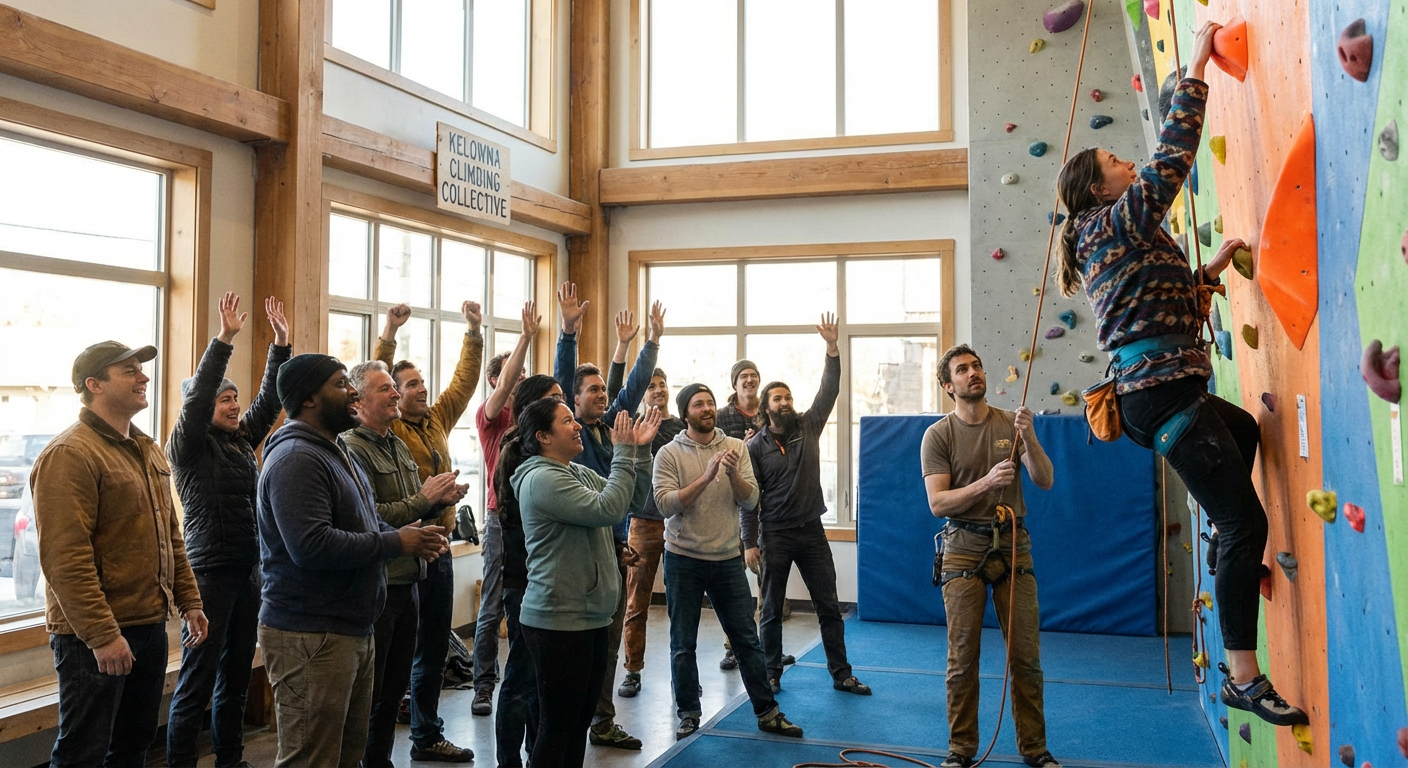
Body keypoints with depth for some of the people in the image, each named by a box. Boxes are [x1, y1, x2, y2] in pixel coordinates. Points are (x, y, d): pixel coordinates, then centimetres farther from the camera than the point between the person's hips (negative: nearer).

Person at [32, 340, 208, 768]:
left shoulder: (149, 452, 14)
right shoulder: (69, 455, -15)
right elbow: (65, 558, -21)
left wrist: (189, 602, 13)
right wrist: (102, 635, -23)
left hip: (150, 626, 8)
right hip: (94, 636, -8)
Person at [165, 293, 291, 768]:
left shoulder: (243, 439, 12)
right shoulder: (188, 445, -6)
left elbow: (269, 399, 10)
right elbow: (197, 395, -20)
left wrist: (281, 345, 2)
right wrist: (225, 338, -26)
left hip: (249, 569, 7)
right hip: (211, 571, -7)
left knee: (236, 674, 15)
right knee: (198, 679, -3)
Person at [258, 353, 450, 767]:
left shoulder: (335, 451, 16)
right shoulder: (295, 459, -18)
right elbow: (311, 545, -29)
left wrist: (407, 536, 4)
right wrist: (395, 543, -19)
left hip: (352, 631, 11)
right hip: (310, 636, -10)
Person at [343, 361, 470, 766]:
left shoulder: (398, 447, 15)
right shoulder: (352, 449, -13)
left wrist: (440, 499, 0)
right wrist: (423, 499, -18)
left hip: (405, 579, 9)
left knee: (394, 686, 18)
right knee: (367, 691, 1)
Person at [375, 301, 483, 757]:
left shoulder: (437, 421, 12)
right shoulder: (389, 430, -5)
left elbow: (465, 379, 11)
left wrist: (473, 332, 3)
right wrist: (389, 334, -27)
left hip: (439, 547, 7)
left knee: (433, 649, 14)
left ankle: (427, 734, 26)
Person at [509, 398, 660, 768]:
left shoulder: (581, 473, 11)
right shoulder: (542, 479, -17)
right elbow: (609, 510, -25)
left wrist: (640, 451, 2)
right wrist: (623, 452, -17)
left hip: (591, 618, 9)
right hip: (559, 623, -9)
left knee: (580, 723, 17)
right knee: (558, 727, 1)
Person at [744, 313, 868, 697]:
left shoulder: (808, 426, 4)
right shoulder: (755, 446, -3)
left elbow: (828, 392, -6)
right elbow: (749, 497, -3)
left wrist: (832, 348, -16)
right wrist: (749, 543, -8)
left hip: (811, 531, 2)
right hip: (775, 535, -2)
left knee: (829, 606, 4)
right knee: (772, 610, 7)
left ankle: (841, 674, 12)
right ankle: (772, 675, 19)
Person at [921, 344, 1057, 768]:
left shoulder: (1011, 423, 4)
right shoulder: (938, 435, -2)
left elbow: (1045, 481, -2)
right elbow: (937, 503, -10)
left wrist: (1028, 437, -18)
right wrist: (986, 483, -23)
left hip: (1013, 546, 2)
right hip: (964, 551, -2)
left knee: (1027, 654, 6)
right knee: (963, 657, 3)